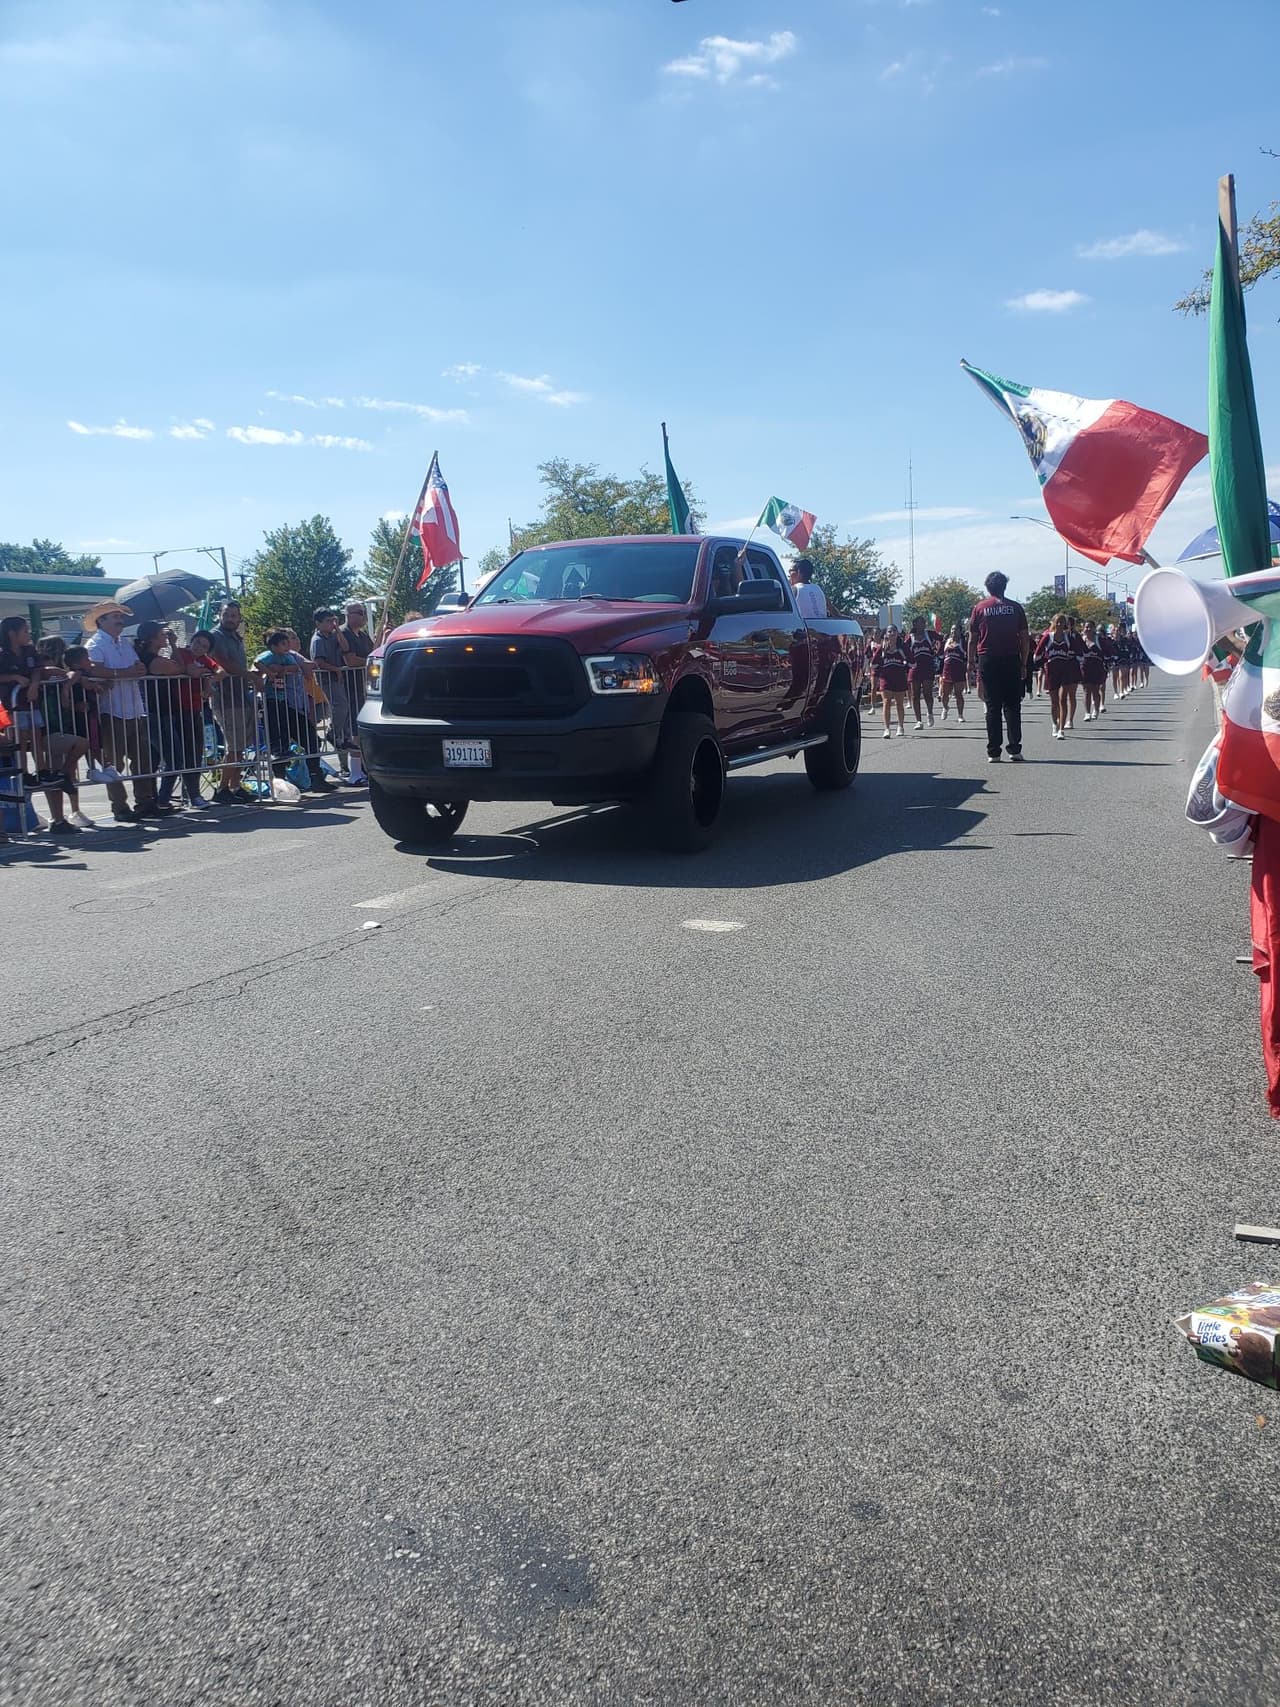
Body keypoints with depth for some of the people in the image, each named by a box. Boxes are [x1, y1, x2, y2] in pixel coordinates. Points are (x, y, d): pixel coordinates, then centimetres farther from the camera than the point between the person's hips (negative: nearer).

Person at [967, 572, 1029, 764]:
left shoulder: (979, 608, 2)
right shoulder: (1015, 607, 4)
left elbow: (972, 639, 2)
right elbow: (1024, 638, 2)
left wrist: (971, 662, 11)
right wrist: (1024, 663, 7)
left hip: (988, 661, 0)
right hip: (1011, 661, 0)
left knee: (993, 707, 2)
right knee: (1012, 705, 5)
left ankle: (993, 752, 0)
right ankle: (1015, 749, -1)